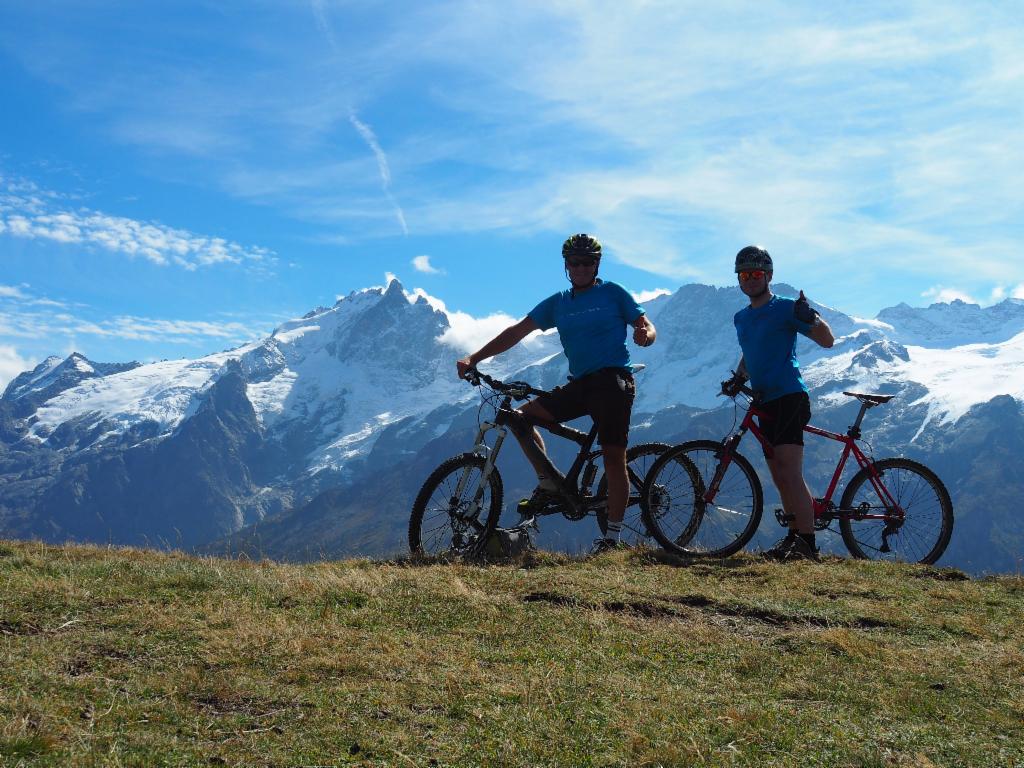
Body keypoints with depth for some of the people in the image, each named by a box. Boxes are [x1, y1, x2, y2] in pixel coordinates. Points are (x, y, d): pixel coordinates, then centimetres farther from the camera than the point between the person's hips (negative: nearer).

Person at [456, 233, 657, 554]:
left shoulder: (613, 293, 3)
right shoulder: (558, 303, 13)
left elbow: (647, 325, 1)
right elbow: (517, 331, 8)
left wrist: (645, 334, -25)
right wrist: (473, 359, 0)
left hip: (613, 381, -5)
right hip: (579, 384, 5)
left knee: (613, 457, -9)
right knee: (522, 416, -6)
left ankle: (612, 536, -2)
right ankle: (549, 482, 6)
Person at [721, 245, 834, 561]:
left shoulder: (785, 308, -4)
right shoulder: (741, 318, 18)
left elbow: (827, 340, -9)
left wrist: (810, 317, -28)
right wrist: (738, 377, 13)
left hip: (789, 396, -8)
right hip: (765, 401, 8)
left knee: (790, 473, -17)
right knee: (780, 478, 10)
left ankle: (807, 543, -18)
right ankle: (794, 536, 16)